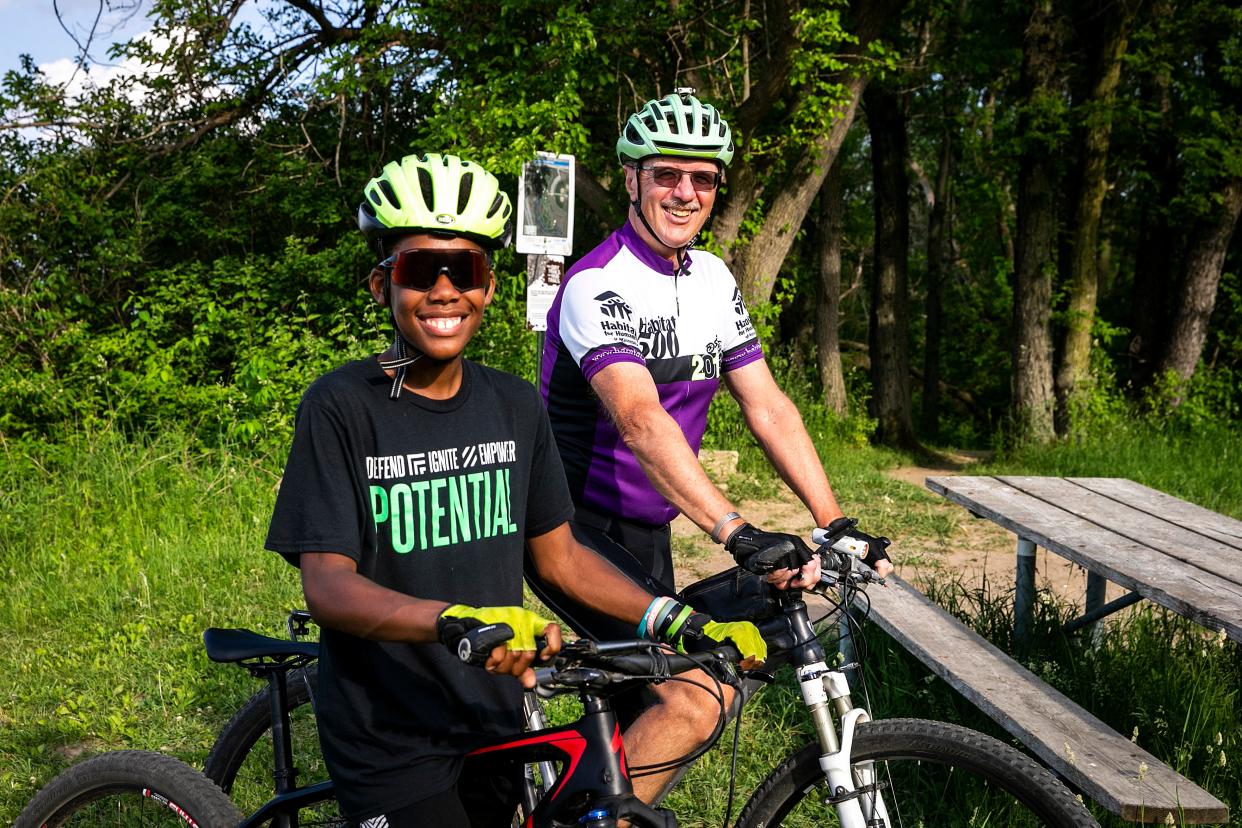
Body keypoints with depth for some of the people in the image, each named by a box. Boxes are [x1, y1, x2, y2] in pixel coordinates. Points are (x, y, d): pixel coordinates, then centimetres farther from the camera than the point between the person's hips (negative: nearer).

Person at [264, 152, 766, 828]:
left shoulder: (514, 406, 2)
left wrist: (684, 626, -6)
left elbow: (558, 556, 6)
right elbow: (328, 586, -21)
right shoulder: (341, 407, -13)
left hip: (493, 731, 5)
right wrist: (459, 620, -38)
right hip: (388, 749, -5)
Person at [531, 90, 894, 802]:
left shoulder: (714, 281, 5)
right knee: (696, 696, -21)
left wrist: (837, 523, -7)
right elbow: (640, 422, -34)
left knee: (639, 718, 16)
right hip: (575, 529, -8)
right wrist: (740, 534, -44)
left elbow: (767, 406, 3)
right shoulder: (598, 285, -20)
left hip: (648, 534, 8)